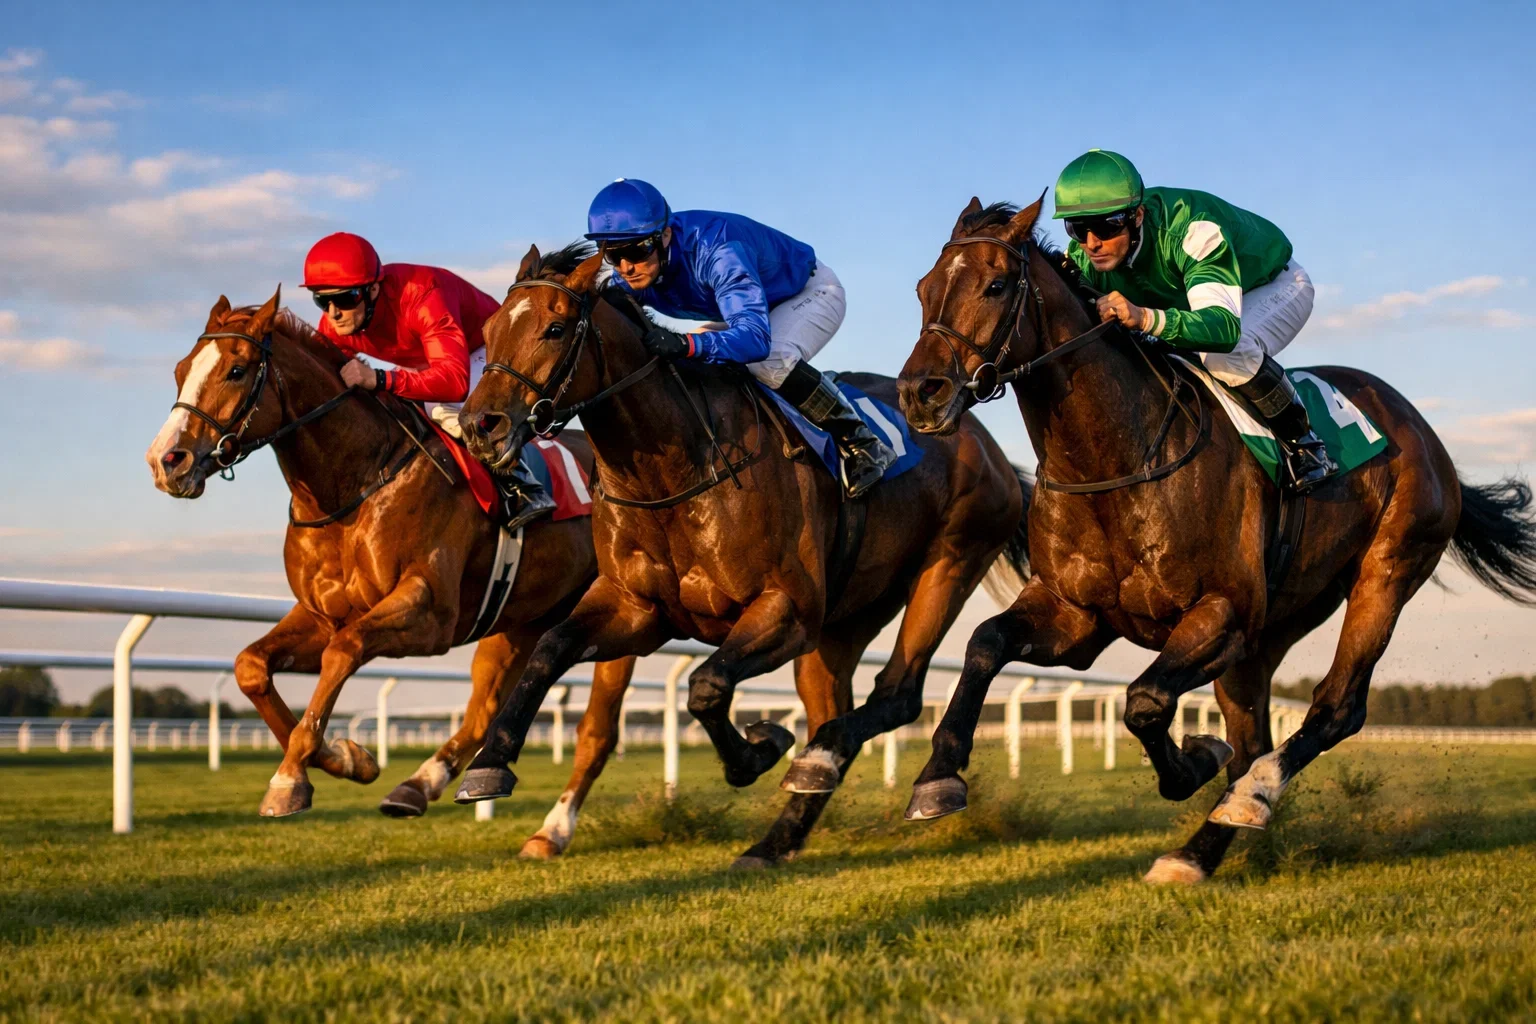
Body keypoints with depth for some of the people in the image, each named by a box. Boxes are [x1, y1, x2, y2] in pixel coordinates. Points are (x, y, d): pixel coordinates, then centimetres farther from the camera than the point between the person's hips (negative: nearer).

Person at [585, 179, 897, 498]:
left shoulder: (715, 251, -42)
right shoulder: (629, 277, -20)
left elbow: (756, 336, -53)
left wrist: (686, 344, -68)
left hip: (811, 292, -8)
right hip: (746, 305, 8)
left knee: (769, 362, -37)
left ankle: (862, 444, -19)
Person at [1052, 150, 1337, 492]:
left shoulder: (1190, 228, -42)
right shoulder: (1084, 258, -24)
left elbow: (1225, 326, -55)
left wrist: (1145, 318, -71)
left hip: (1273, 286, -6)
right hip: (1190, 298, 6)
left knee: (1228, 354, -37)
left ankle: (1301, 441, -15)